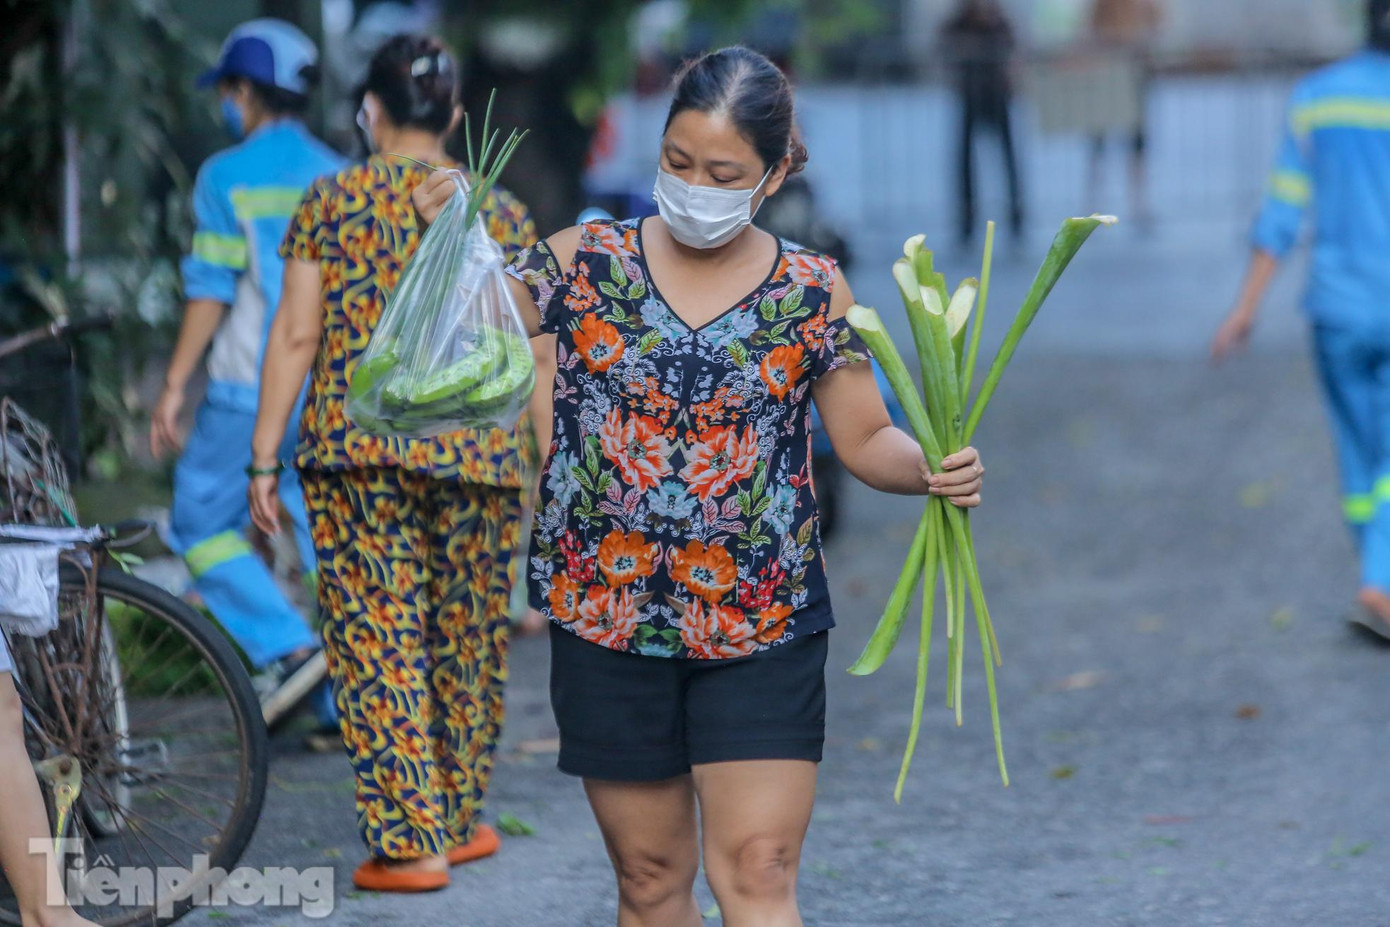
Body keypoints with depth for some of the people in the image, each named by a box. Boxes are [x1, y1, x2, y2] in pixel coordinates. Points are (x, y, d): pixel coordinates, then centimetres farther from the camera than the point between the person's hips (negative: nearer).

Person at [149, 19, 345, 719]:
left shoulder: (228, 176, -4)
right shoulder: (341, 177, 11)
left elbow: (211, 289, -9)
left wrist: (174, 386, -6)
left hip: (250, 391, -5)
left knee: (203, 523, 8)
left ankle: (283, 645, -10)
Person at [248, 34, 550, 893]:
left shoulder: (331, 202, 3)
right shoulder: (502, 215, 7)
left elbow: (294, 336, 0)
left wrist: (265, 458, 5)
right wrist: (551, 472, 11)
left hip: (353, 450, -2)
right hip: (478, 457, 2)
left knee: (376, 641, 1)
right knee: (467, 642, 15)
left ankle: (409, 841, -4)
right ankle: (461, 820, 28)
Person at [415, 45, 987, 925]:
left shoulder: (813, 292, 0)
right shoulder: (586, 262, -1)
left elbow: (867, 439, 3)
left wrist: (932, 468, -17)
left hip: (761, 627, -1)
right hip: (607, 618, 1)